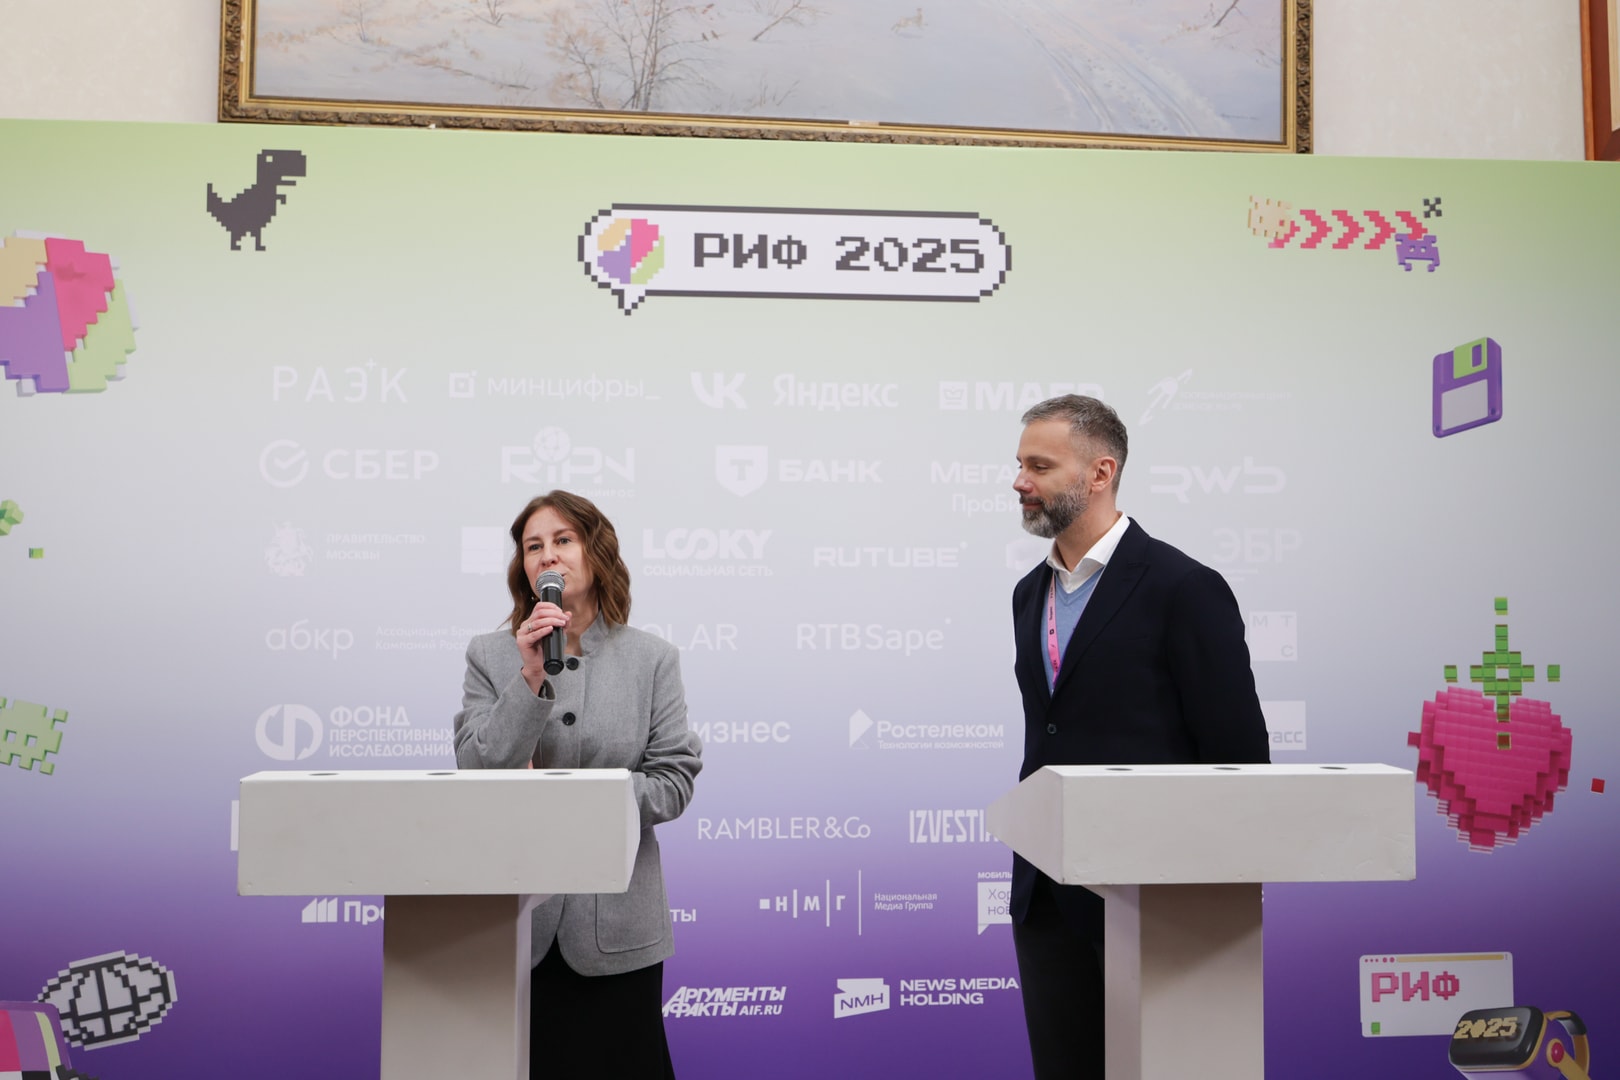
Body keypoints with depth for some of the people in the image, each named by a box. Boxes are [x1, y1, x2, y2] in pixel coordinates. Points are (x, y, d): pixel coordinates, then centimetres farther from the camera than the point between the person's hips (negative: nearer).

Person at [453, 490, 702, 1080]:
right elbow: (475, 774, -7)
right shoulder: (489, 655, 3)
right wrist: (530, 677, -17)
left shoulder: (652, 658, 2)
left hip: (615, 920, 0)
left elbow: (674, 778, -2)